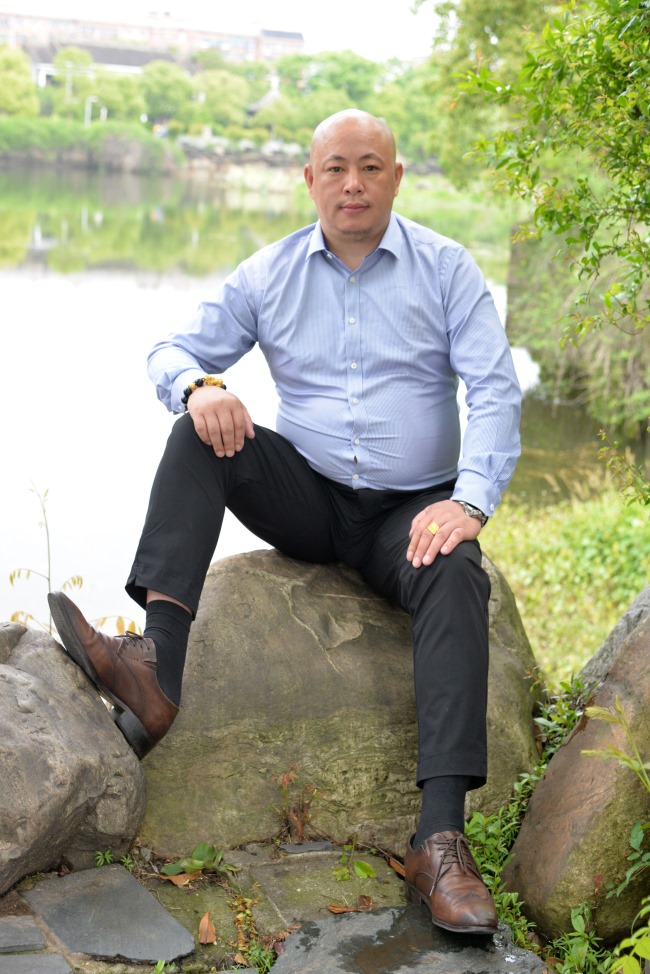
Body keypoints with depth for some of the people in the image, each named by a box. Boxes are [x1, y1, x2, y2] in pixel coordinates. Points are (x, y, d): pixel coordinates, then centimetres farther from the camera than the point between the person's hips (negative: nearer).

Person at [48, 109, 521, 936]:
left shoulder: (446, 268, 0)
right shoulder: (269, 275, 6)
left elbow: (494, 390, -8)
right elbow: (173, 351, 5)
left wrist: (470, 500, -25)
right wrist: (198, 387, -22)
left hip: (410, 510, -2)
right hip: (307, 500, 2)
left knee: (456, 578, -34)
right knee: (199, 433, -22)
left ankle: (440, 840, -40)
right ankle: (157, 667, -38)